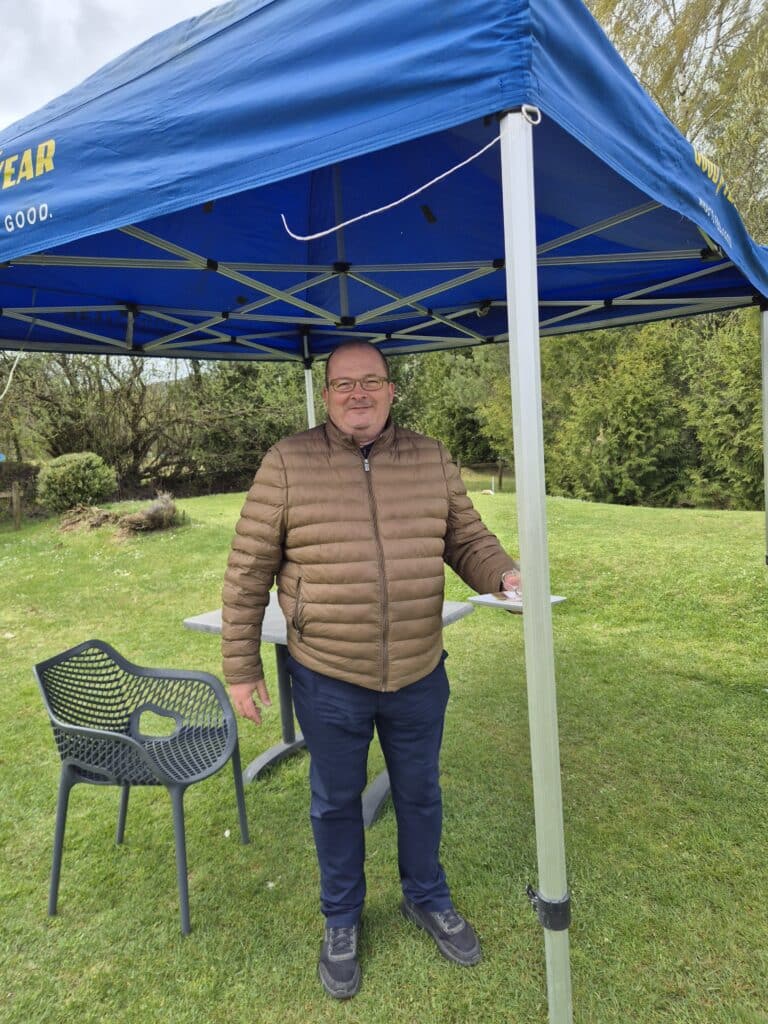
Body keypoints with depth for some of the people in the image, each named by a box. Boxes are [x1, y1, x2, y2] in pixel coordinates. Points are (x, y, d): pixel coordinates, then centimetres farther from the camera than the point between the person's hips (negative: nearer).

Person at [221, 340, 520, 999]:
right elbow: (248, 570, -6)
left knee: (420, 794, 23)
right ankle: (341, 920, 46)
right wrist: (241, 667, -3)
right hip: (328, 683, -2)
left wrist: (503, 574, -15)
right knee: (336, 802, 19)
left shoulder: (431, 459, -1)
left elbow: (467, 539, 7)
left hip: (420, 677, 3)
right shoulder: (288, 463, -10)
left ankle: (426, 898, 51)